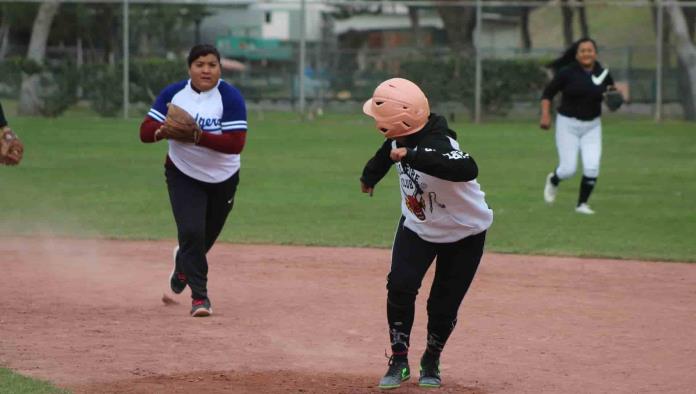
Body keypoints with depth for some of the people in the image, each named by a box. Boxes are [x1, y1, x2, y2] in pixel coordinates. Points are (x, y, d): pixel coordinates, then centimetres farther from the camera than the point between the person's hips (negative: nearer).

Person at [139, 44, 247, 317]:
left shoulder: (230, 97, -16)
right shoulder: (174, 94, -7)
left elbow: (236, 143, -24)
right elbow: (145, 131, -9)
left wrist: (198, 137, -36)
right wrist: (161, 130, -32)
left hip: (222, 179, 0)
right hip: (184, 175, 0)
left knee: (206, 237, 14)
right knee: (191, 231, -17)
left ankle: (183, 262, 49)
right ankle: (199, 296, -5)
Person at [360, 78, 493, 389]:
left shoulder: (438, 146, -39)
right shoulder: (401, 137, -16)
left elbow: (467, 170, -61)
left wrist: (411, 155, -63)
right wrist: (370, 175, 30)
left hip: (464, 234, -5)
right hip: (417, 226, 5)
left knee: (443, 305, 1)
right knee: (400, 287, -12)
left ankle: (431, 362, 27)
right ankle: (399, 361, 1)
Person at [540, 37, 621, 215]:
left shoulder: (603, 74, -1)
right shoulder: (567, 72, -10)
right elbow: (548, 93, -3)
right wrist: (545, 115, -14)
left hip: (592, 126, 3)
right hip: (568, 125, -2)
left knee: (592, 168, -10)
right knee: (568, 169, -3)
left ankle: (582, 204, 10)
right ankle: (553, 180, 33)